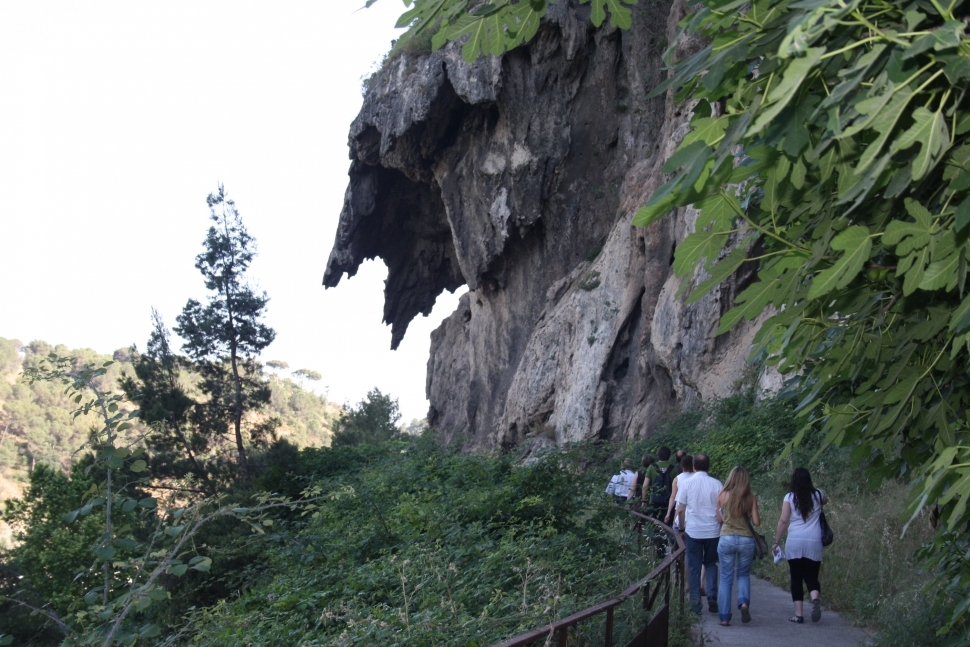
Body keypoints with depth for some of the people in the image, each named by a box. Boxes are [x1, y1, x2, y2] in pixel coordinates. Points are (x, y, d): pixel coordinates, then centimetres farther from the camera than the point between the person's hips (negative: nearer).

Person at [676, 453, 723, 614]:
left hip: (693, 531, -1)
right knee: (711, 564, 16)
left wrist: (682, 525, 13)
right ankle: (712, 597, 3)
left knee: (694, 567, 8)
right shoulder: (716, 484, -3)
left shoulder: (686, 484, -4)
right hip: (713, 531, 1)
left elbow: (680, 510, -2)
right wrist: (721, 526, 15)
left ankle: (696, 602, 9)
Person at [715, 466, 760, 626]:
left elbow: (719, 519, 6)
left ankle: (724, 617, 4)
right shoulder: (751, 498, -3)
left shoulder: (723, 496, -2)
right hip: (746, 539, 0)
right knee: (743, 574, 19)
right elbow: (756, 522, -2)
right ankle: (744, 602, -7)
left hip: (726, 539, 0)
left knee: (726, 578, 7)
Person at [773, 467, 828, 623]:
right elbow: (825, 501, 32)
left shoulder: (790, 497, -2)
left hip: (794, 542, -2)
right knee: (811, 576, 9)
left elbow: (783, 521, -5)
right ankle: (815, 599, -21)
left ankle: (798, 614, 5)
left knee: (796, 578, 7)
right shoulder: (817, 495, 6)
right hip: (814, 542, 2)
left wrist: (777, 541, 3)